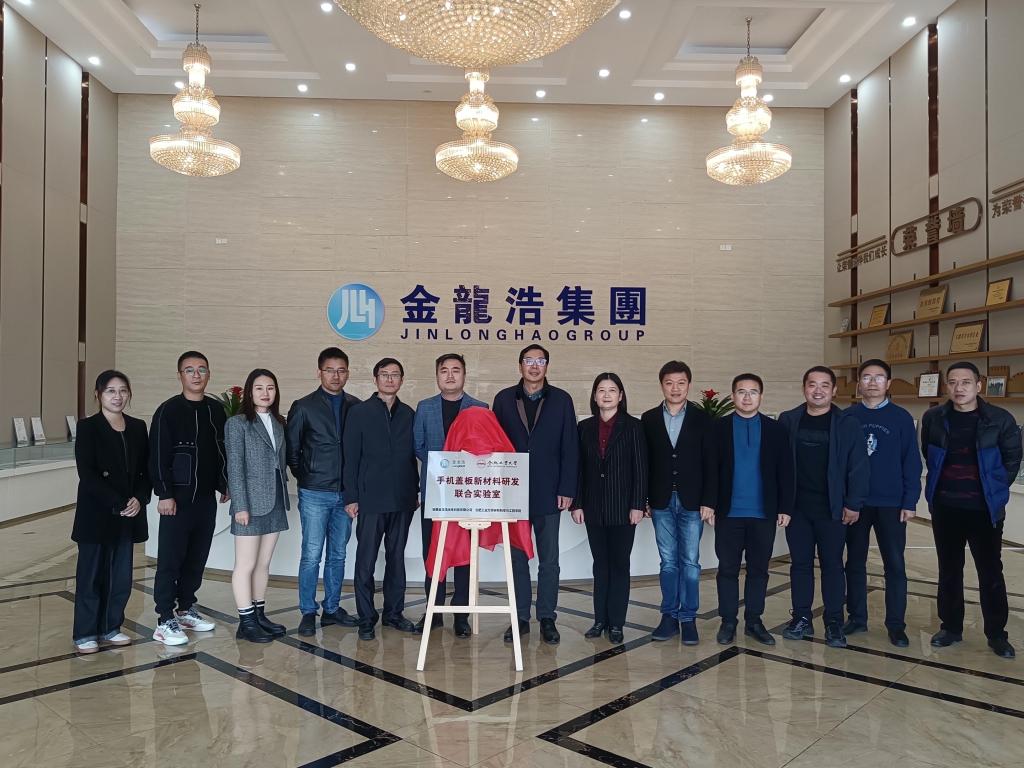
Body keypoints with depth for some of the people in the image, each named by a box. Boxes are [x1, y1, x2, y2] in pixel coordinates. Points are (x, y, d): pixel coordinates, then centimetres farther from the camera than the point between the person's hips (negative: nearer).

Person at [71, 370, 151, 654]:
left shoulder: (138, 428, 8)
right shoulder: (88, 427, -5)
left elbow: (145, 470, 9)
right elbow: (87, 474, -11)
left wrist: (139, 499, -8)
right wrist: (117, 503, -16)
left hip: (129, 514, 4)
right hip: (96, 514, -4)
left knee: (121, 575, 8)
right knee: (91, 574, 4)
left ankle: (111, 627, 22)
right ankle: (85, 633, 16)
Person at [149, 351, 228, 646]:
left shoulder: (216, 410, 8)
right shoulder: (168, 411, -7)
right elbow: (158, 456, -10)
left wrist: (224, 485, 12)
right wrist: (165, 494, -14)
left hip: (206, 497, 6)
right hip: (178, 497, -5)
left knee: (197, 557, 13)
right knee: (170, 558, -1)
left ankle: (186, 608, 27)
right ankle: (166, 620, 6)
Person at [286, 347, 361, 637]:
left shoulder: (357, 407, 5)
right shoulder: (303, 407, -2)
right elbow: (291, 448, 2)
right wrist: (304, 477, 1)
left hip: (345, 494, 3)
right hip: (314, 494, -3)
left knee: (337, 555, 12)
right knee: (312, 555, -1)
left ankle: (332, 608, 23)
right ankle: (308, 612, 12)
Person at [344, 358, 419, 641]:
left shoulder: (408, 414, 10)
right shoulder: (360, 412, 1)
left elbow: (412, 455, 13)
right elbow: (351, 457, -2)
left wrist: (414, 491, 8)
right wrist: (351, 497, -7)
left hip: (402, 500, 4)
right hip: (371, 498, -3)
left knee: (396, 558, 11)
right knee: (366, 561, 1)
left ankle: (393, 613, 22)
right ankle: (366, 618, 11)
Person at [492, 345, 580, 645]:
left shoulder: (561, 400, 3)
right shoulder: (504, 399, 5)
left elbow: (570, 448, 0)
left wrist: (566, 490, -5)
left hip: (548, 493, -1)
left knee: (549, 560, 7)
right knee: (517, 558, 9)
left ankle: (547, 619, 18)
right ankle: (520, 618, 19)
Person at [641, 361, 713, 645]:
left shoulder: (702, 419, 1)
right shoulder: (649, 419, 5)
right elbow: (645, 462, 4)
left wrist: (707, 502, -6)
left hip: (692, 502, -1)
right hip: (662, 502, 1)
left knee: (690, 561, 3)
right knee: (668, 562, 8)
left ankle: (688, 619, 12)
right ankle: (669, 617, 16)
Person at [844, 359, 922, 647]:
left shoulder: (901, 417, 0)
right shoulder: (847, 417, 2)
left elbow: (911, 462, -1)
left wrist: (910, 502, -6)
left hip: (891, 504, -1)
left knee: (895, 565, 4)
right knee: (855, 563, 10)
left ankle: (896, 625, 15)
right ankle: (857, 618, 22)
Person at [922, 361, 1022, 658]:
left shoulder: (1000, 419, -7)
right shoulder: (933, 418, -2)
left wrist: (995, 489, 4)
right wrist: (941, 483, 10)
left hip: (984, 509, -2)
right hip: (945, 508, 2)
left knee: (990, 573, 7)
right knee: (948, 571, 12)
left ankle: (997, 634, 21)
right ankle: (950, 627, 25)